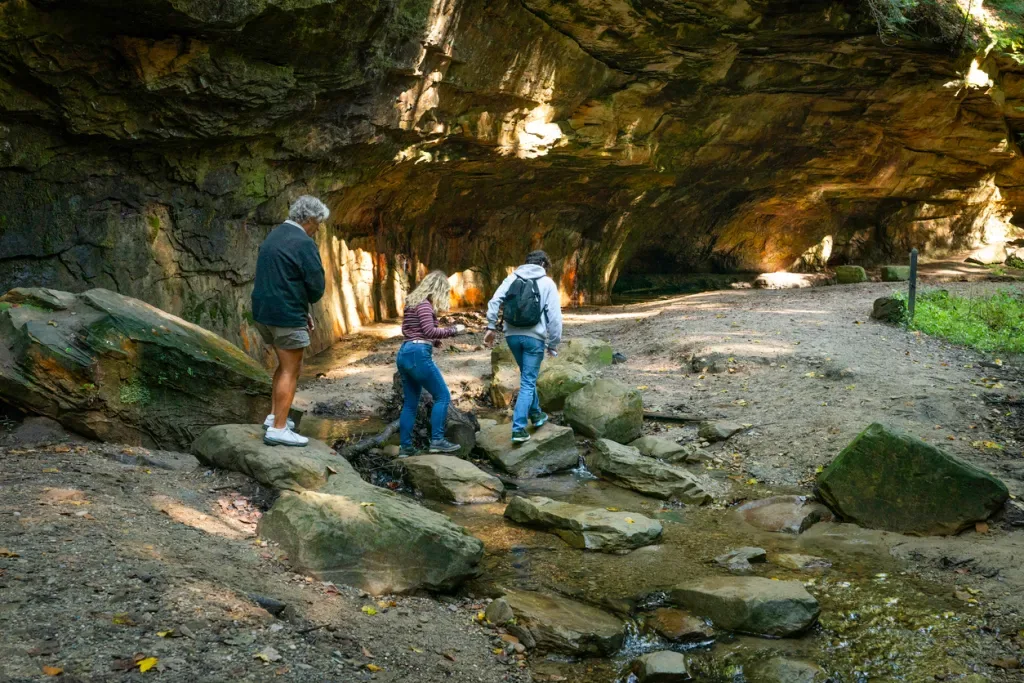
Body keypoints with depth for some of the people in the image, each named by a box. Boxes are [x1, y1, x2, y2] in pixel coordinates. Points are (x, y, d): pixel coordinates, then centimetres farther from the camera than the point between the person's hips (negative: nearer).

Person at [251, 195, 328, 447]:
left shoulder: (273, 236, 13)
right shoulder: (303, 243, -15)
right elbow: (317, 287, -15)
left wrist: (302, 311, 13)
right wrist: (306, 303, 8)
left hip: (263, 312, 9)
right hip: (286, 315, -9)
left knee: (287, 365, 22)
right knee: (290, 371, -1)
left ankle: (274, 417, 26)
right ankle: (278, 429, 1)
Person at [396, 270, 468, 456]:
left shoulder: (412, 302, 19)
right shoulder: (424, 304, -9)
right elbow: (429, 330, -18)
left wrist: (433, 341, 22)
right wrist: (453, 330, -8)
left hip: (405, 354, 10)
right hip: (418, 354, -10)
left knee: (410, 402, 12)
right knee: (443, 396, -2)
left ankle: (405, 446, 12)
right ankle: (437, 441, -5)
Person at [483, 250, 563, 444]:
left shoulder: (512, 278, 9)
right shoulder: (547, 283, 1)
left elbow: (494, 301, -3)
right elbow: (555, 316, -4)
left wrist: (491, 328, 2)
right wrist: (553, 344, 2)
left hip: (513, 335, 4)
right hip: (534, 337, -4)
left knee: (528, 376, 25)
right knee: (528, 382, 1)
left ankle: (535, 414, 39)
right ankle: (518, 428, -6)